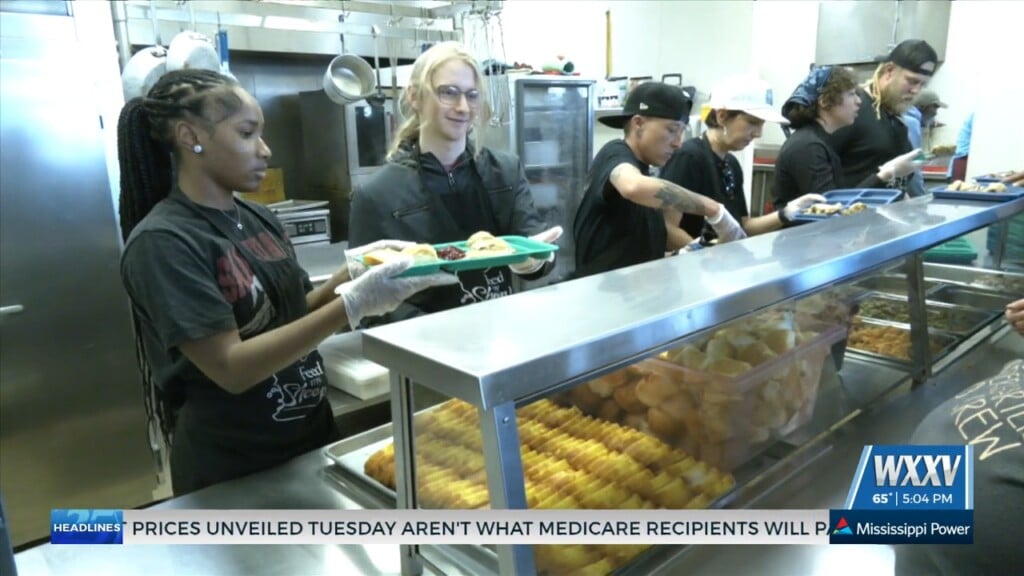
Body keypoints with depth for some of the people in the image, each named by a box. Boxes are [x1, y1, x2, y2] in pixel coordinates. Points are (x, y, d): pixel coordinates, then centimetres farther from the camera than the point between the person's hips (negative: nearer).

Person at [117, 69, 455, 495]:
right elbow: (231, 368, -24)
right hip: (230, 469, -7)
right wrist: (352, 305, -30)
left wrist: (351, 278, -8)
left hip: (312, 437, 7)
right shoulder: (162, 242, -18)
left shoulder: (258, 220, 2)